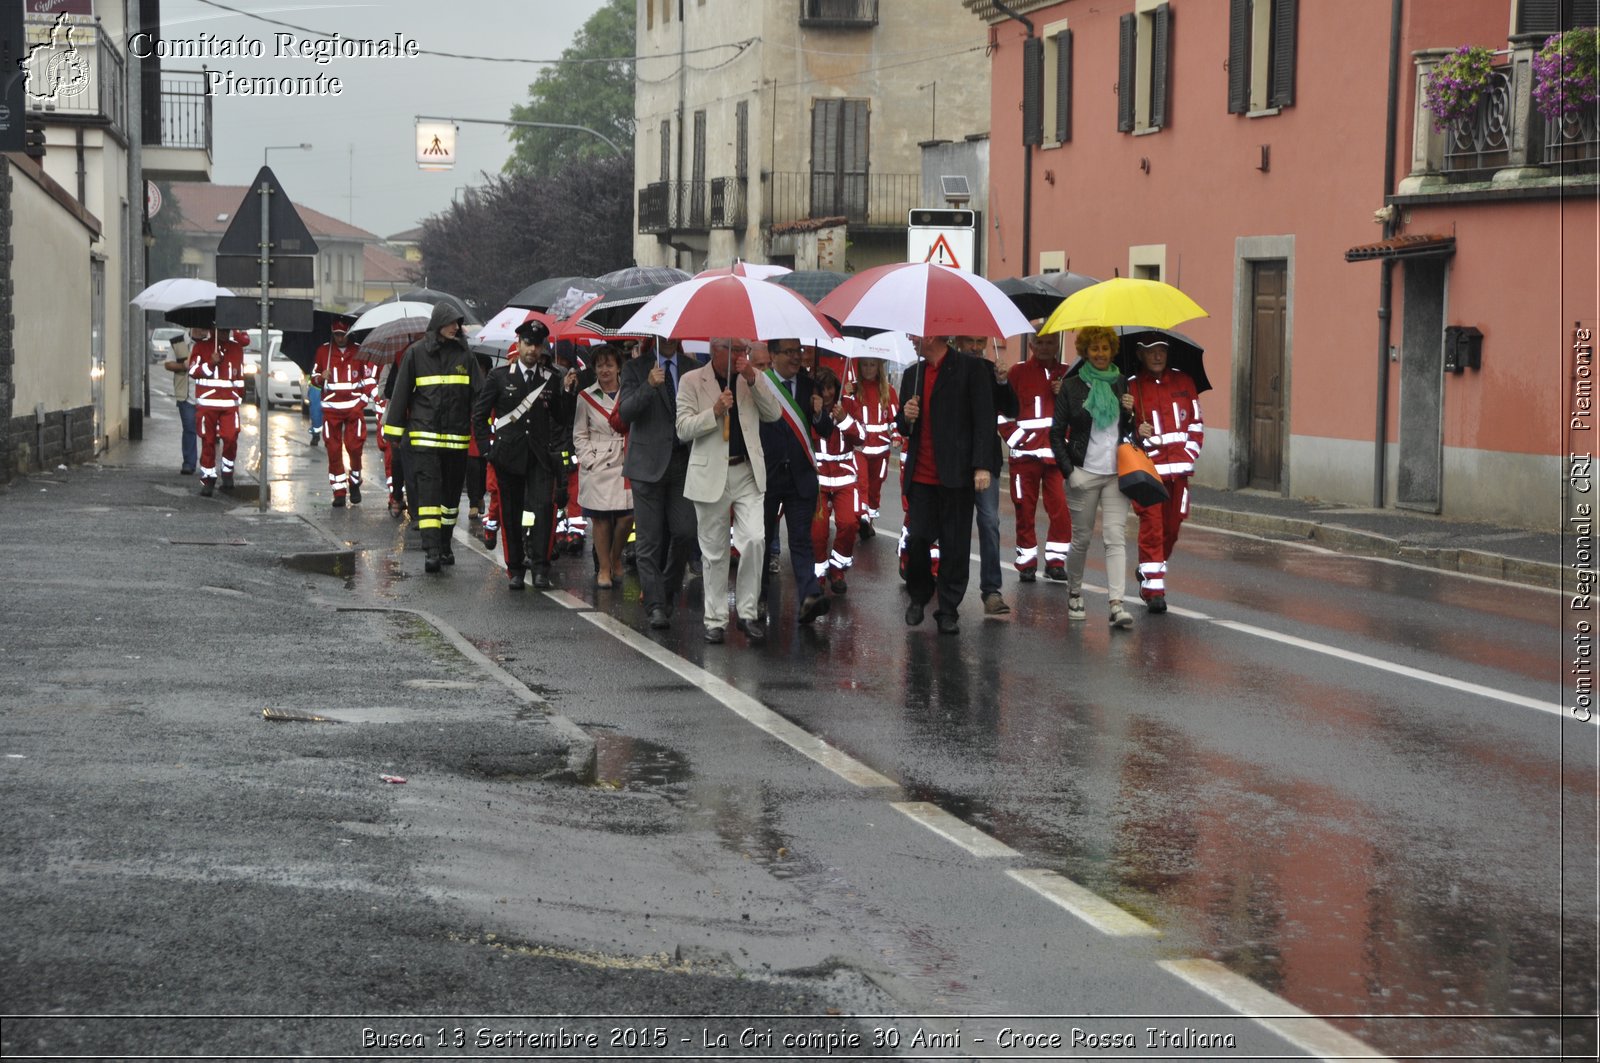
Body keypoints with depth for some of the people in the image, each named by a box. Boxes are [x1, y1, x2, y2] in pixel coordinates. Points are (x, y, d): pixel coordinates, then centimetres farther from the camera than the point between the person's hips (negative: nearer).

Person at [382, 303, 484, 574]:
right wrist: (394, 430, 5)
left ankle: (444, 546, 24)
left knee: (451, 491, 11)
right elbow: (401, 392, 5)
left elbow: (479, 394, 8)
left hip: (457, 437, 3)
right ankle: (432, 550, -16)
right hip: (424, 436, -3)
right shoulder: (416, 353, 0)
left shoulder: (465, 353, 6)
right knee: (428, 490, -11)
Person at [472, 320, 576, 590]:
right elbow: (479, 414, 8)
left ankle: (540, 567, -13)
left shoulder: (551, 379, 6)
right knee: (512, 513, 6)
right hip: (509, 456, 0)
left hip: (540, 456, 0)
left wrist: (567, 392, -7)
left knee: (544, 506, -16)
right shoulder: (500, 376, 3)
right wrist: (487, 449, 1)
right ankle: (515, 568, 17)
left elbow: (562, 420, 7)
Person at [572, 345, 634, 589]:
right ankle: (604, 568, 11)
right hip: (598, 466, -1)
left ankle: (615, 558, 18)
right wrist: (590, 461, -4)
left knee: (627, 515, -8)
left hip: (626, 464, 1)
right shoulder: (586, 397, 5)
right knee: (600, 518, -1)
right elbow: (579, 435, 7)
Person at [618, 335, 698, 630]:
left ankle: (668, 590, 17)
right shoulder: (636, 368, 3)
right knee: (650, 540, -2)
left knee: (685, 533, -5)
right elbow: (625, 411, -9)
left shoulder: (693, 368, 11)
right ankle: (656, 605, 1)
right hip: (649, 463, -2)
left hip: (684, 462, 2)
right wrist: (649, 386, -25)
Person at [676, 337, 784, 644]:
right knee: (714, 552, 4)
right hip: (711, 476, -2)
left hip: (748, 473, 2)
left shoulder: (752, 377, 9)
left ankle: (748, 613, 0)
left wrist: (752, 380, -10)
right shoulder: (692, 381, -1)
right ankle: (716, 620, 14)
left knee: (753, 540, -13)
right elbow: (683, 429, -5)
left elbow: (774, 414, 1)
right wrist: (714, 411, -19)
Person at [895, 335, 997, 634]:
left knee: (955, 544, 1)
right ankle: (919, 596, 23)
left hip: (956, 474, -4)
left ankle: (948, 610, 10)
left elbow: (984, 419, -5)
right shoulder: (912, 374, 15)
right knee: (917, 539, 0)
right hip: (921, 475, 4)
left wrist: (981, 466, -13)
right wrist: (906, 418, -2)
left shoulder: (971, 368, -2)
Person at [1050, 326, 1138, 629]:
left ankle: (1117, 605, -16)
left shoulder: (1123, 384, 10)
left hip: (1116, 473, 1)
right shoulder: (1072, 387, 1)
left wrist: (1132, 416, -3)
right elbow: (1056, 433, 2)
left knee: (1116, 537, -9)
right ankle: (1074, 593, 29)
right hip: (1084, 474, -1)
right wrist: (1069, 470, -7)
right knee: (1081, 538, 7)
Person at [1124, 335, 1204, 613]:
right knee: (1151, 527, -9)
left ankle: (1149, 572, 31)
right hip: (1148, 468, -4)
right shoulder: (1130, 387, 0)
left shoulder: (1184, 382, 10)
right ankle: (1153, 588, -6)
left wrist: (1190, 453, 3)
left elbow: (1196, 421, 14)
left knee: (1172, 527, 11)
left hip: (1178, 468, 4)